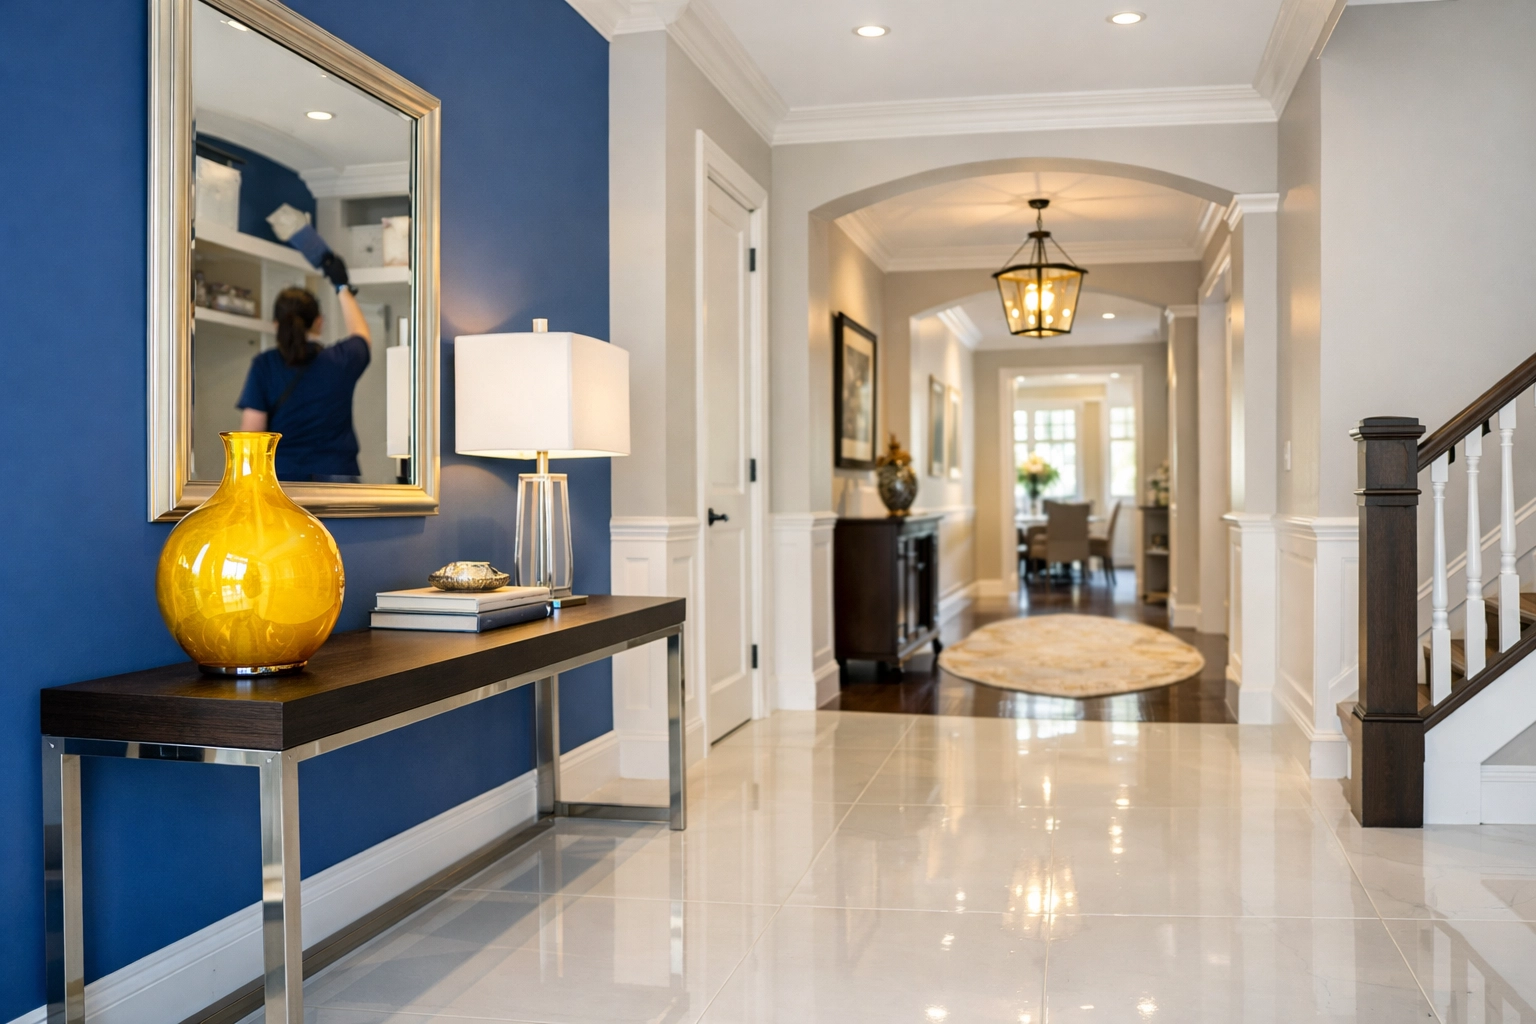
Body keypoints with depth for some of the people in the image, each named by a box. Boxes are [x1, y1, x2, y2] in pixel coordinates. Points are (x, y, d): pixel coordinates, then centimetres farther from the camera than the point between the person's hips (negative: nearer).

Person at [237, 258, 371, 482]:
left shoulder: (264, 366, -1)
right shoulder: (341, 360, 3)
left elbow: (250, 432, -4)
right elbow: (361, 335, 28)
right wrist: (343, 288, 41)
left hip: (282, 474, -1)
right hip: (336, 474, 1)